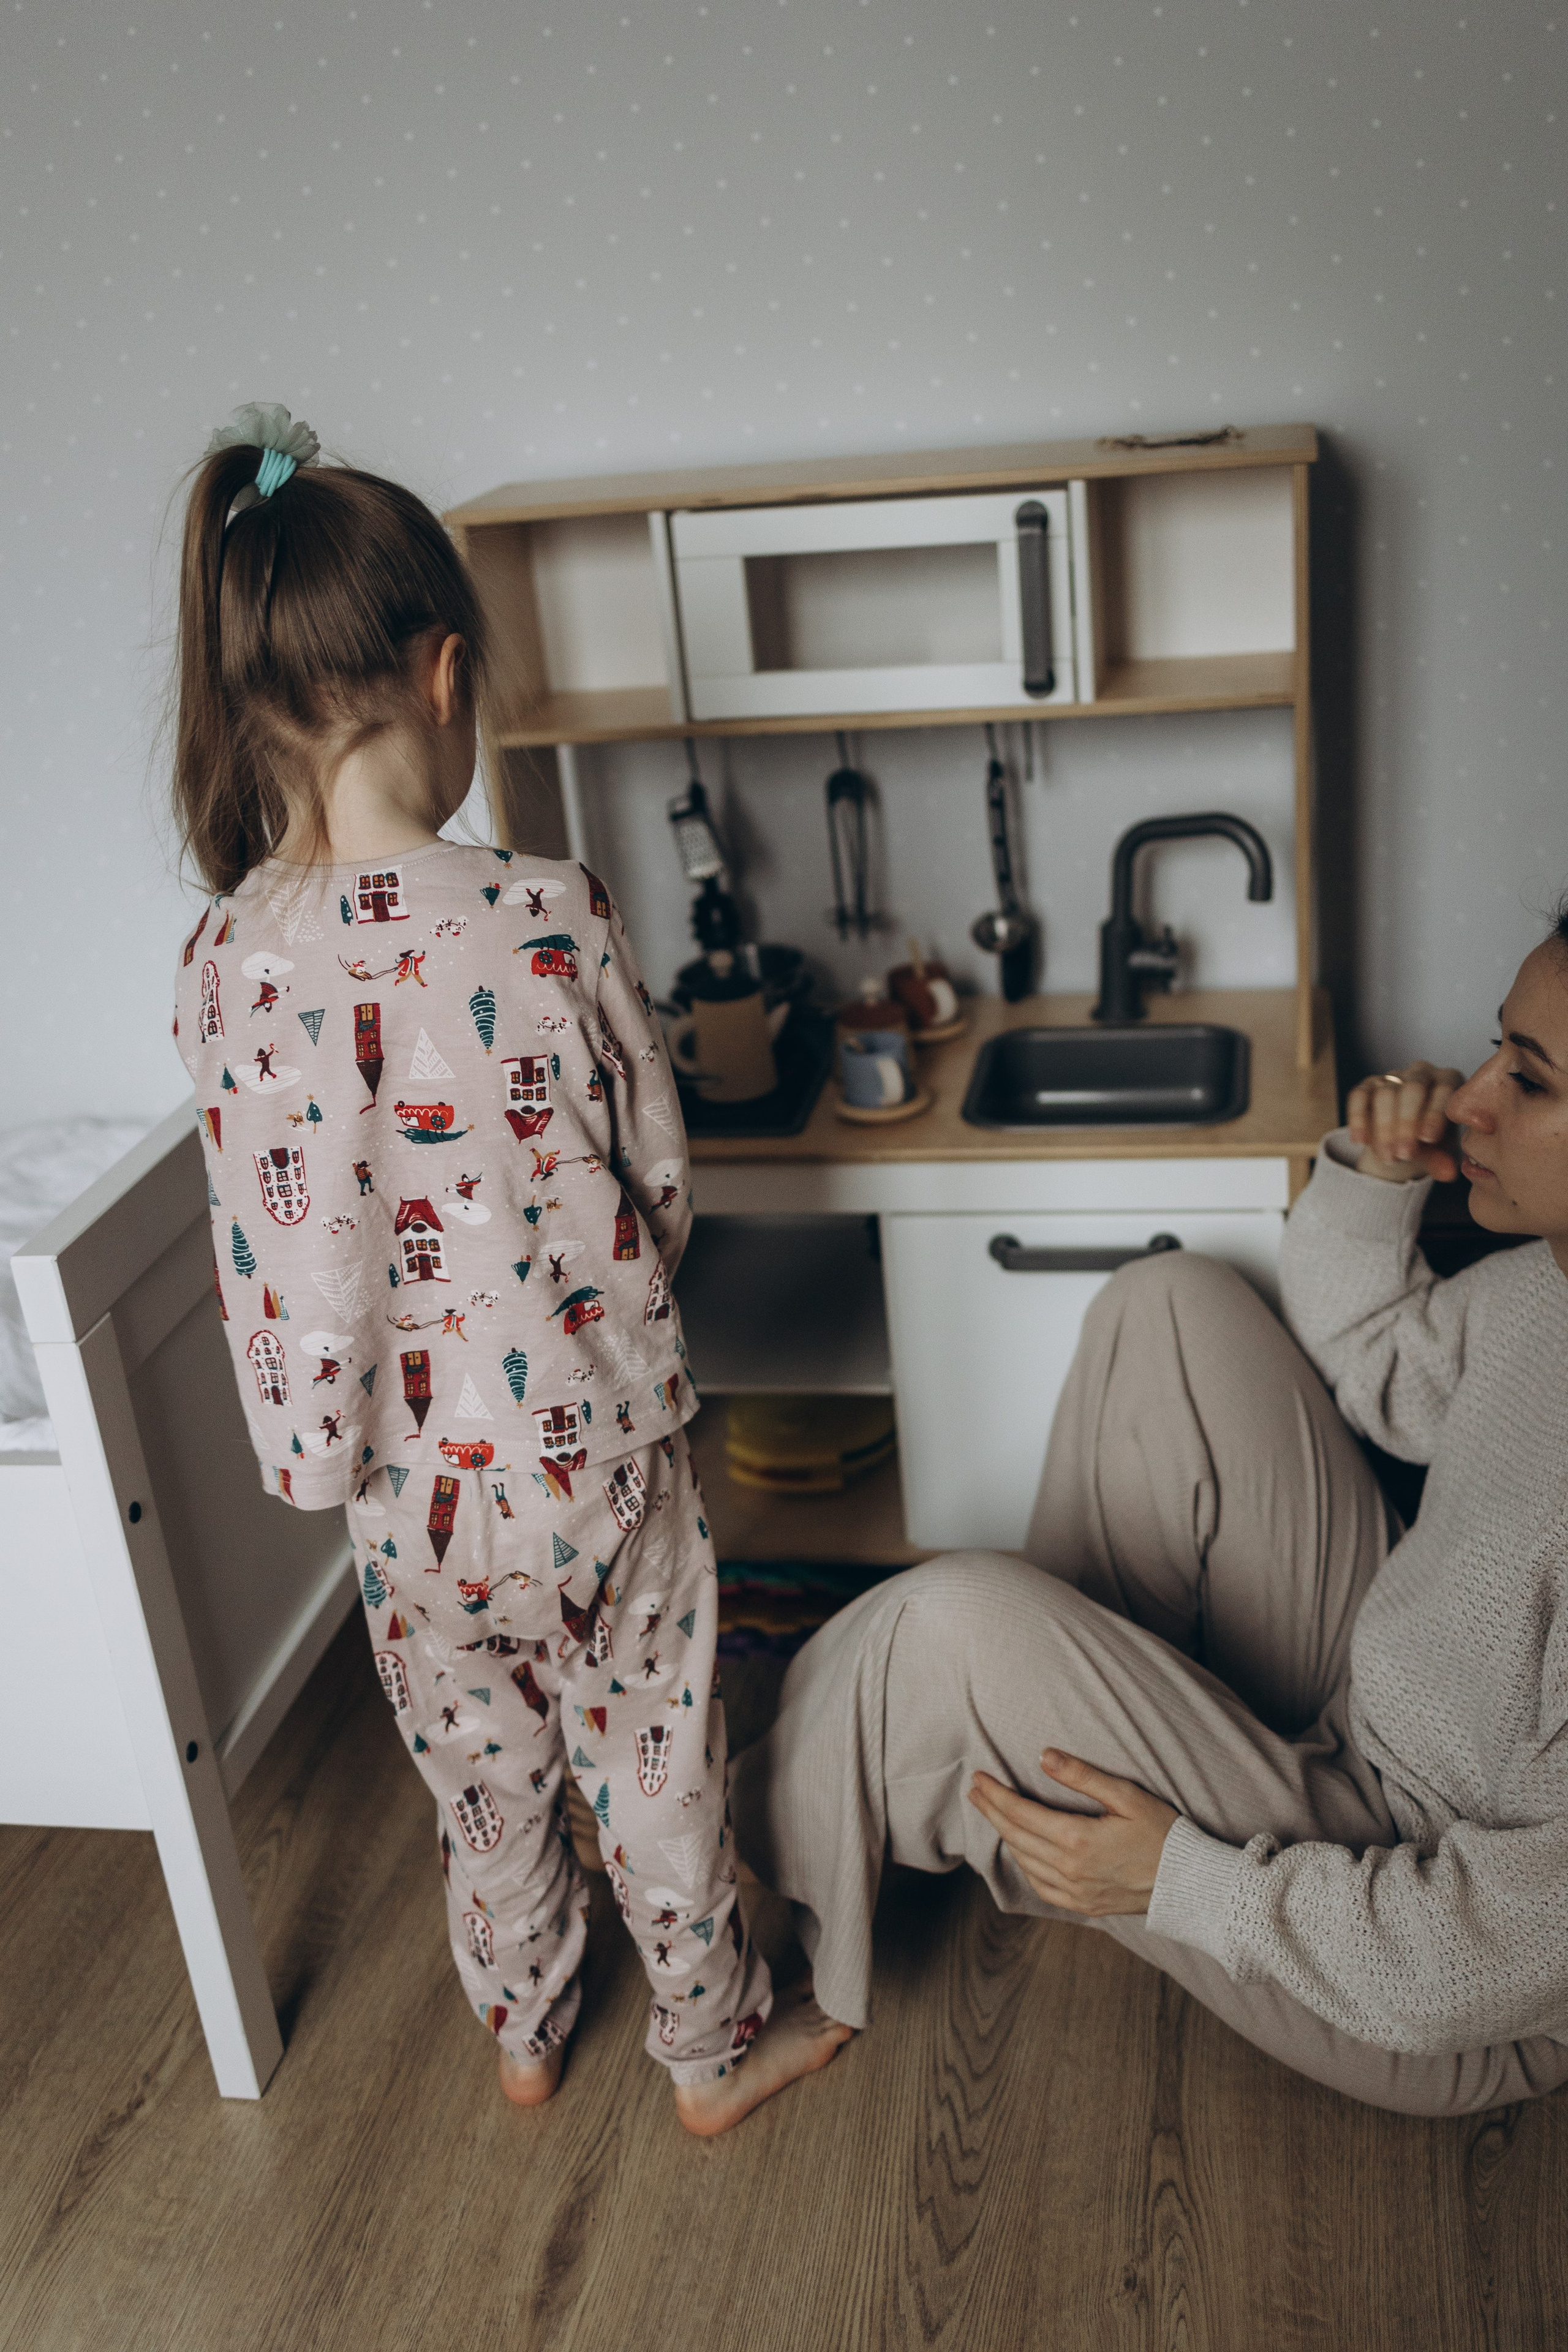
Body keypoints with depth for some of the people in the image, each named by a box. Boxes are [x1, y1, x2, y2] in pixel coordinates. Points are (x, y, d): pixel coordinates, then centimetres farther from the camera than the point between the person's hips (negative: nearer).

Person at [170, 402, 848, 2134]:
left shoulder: (225, 961, -14)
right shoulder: (551, 918, -21)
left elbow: (275, 1243, -9)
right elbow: (658, 1172, -9)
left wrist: (319, 1452, 5)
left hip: (407, 1487, 3)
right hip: (595, 1453, -2)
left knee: (483, 1779, 25)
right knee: (654, 1765, 19)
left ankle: (521, 2035, 48)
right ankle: (714, 2046, 41)